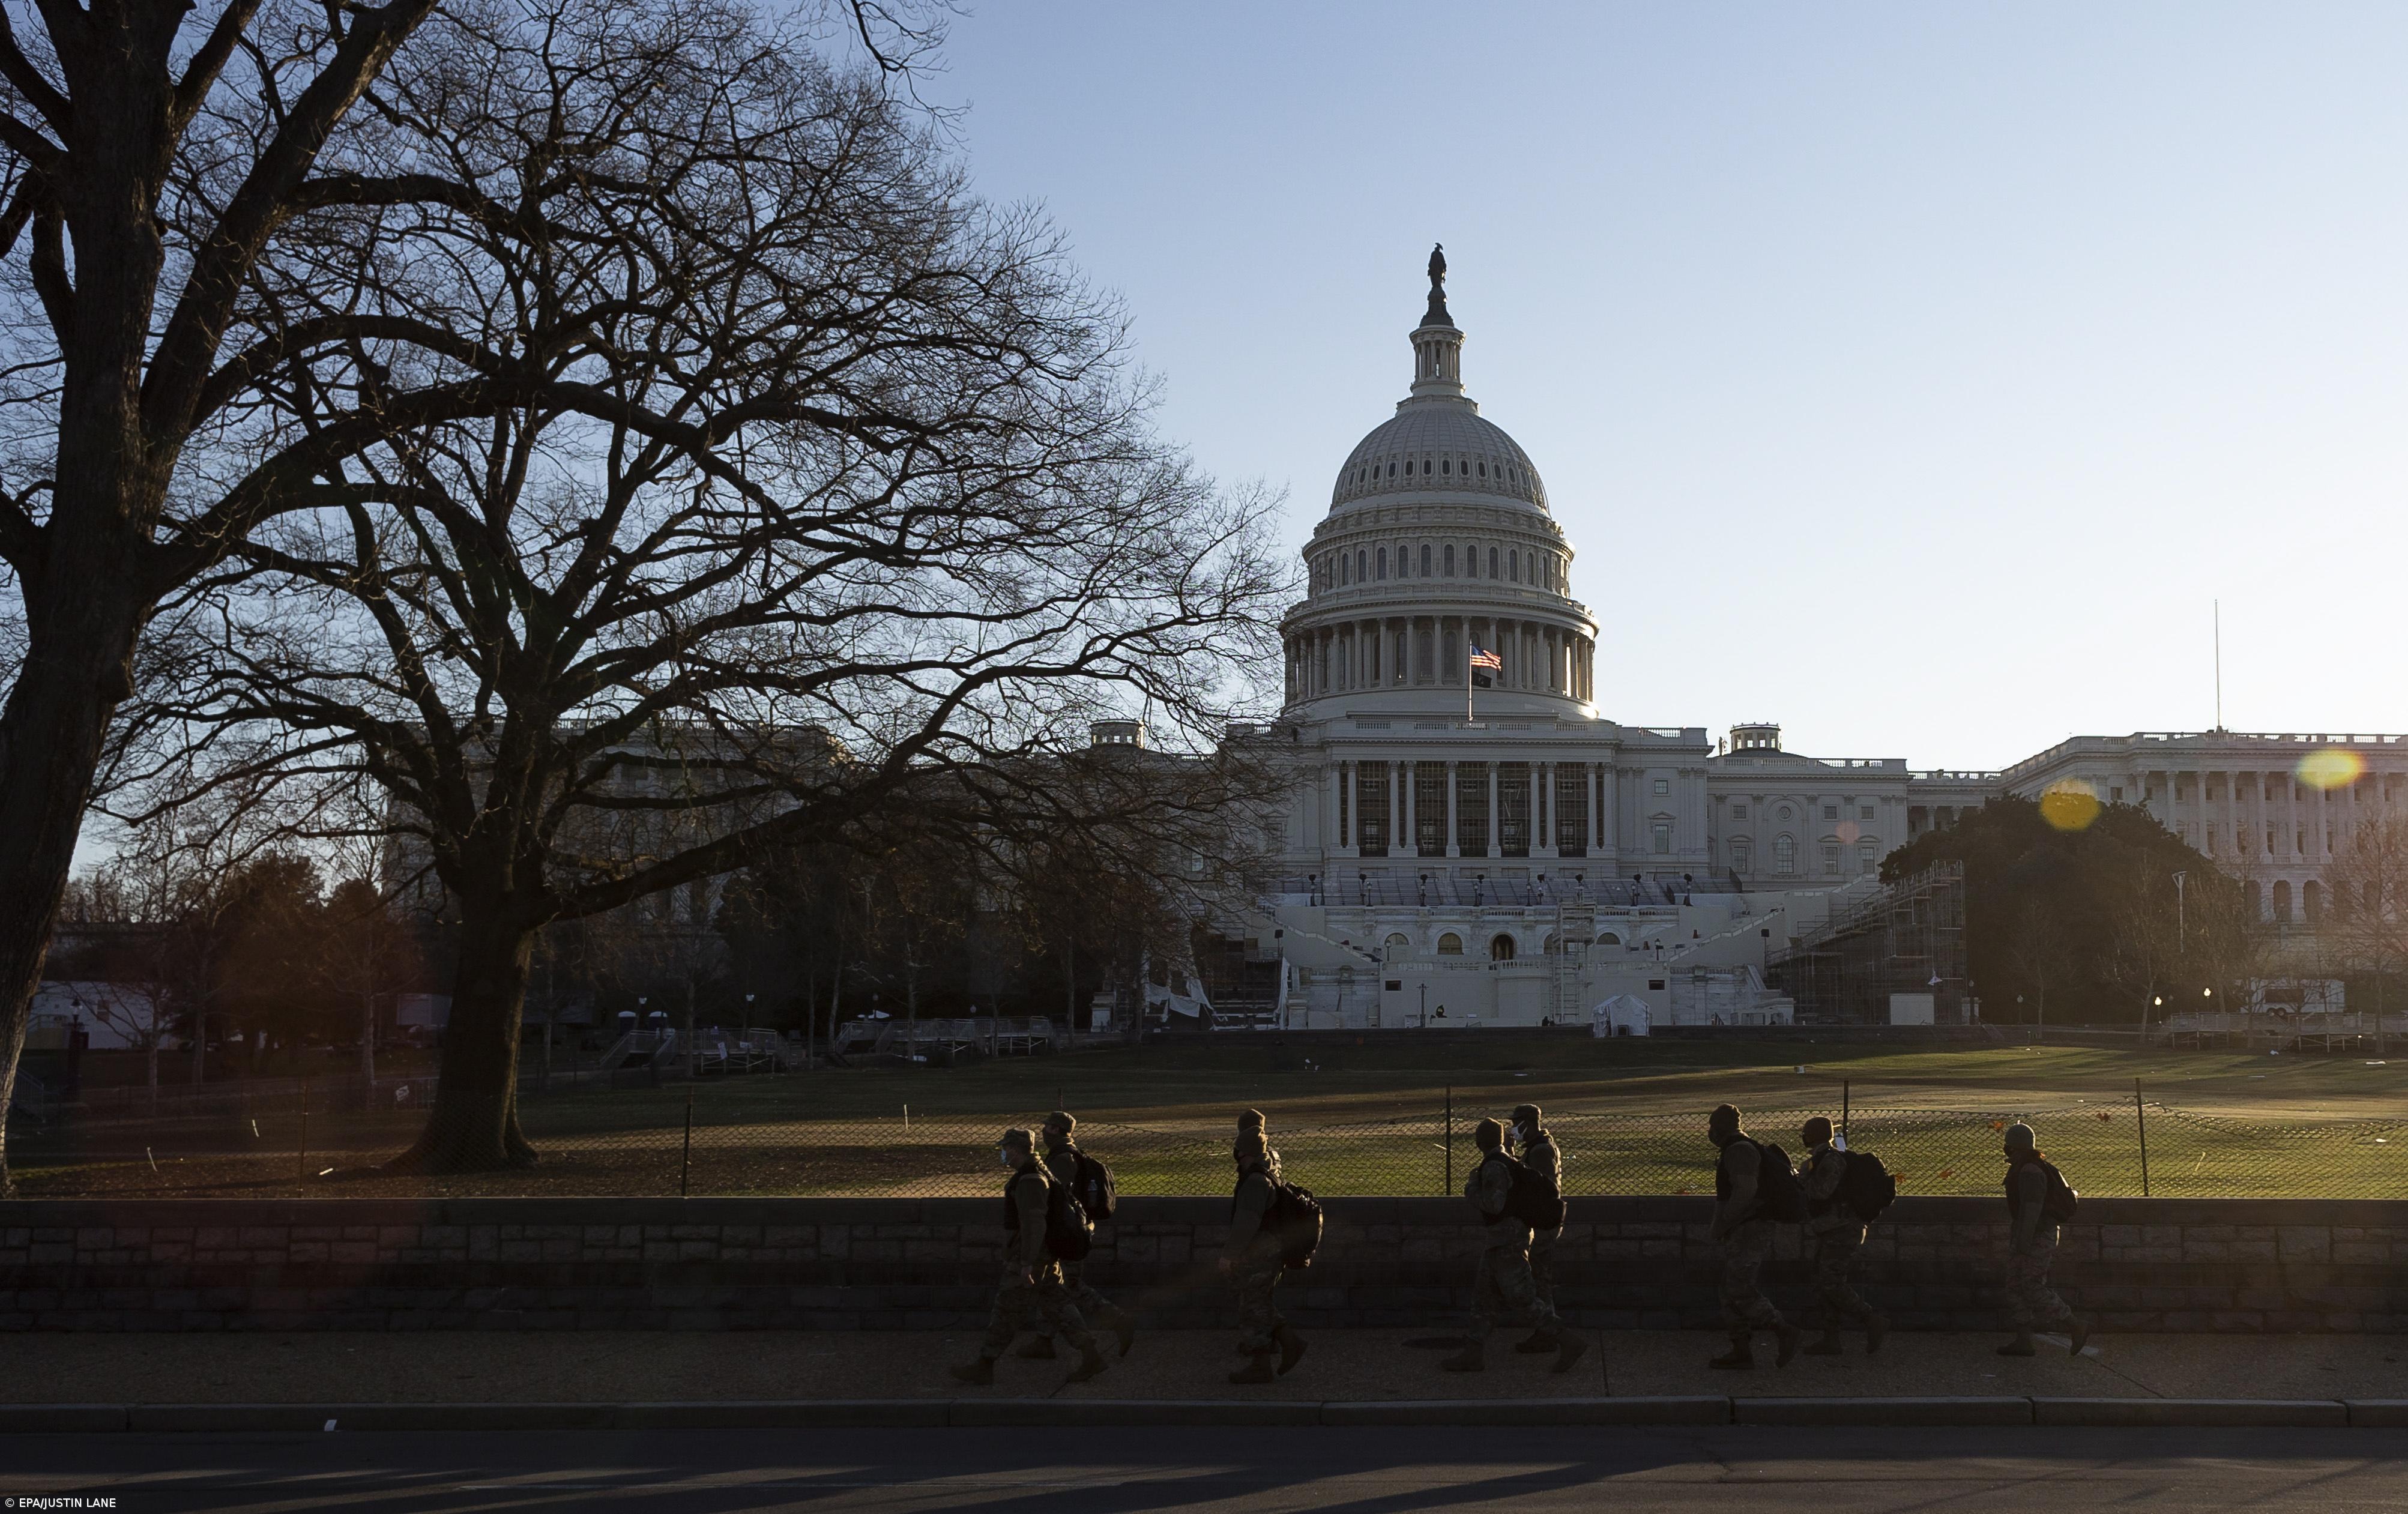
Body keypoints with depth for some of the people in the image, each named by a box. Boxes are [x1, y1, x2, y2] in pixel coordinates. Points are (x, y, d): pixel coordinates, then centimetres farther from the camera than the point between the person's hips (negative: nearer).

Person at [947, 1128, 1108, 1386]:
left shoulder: (1030, 1181, -20)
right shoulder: (1038, 1173, 13)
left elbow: (1034, 1223, -26)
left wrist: (1027, 1264, -27)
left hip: (1029, 1258, -10)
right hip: (1047, 1257, 10)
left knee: (1007, 1312, -1)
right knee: (1055, 1308, 10)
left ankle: (984, 1366, 7)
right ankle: (1090, 1355, 5)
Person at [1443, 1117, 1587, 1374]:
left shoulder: (1494, 1167, -17)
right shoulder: (1509, 1162, 13)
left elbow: (1493, 1205, -25)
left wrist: (1471, 1189, -10)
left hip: (1507, 1239, -10)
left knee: (1521, 1299, -9)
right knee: (1484, 1295, 11)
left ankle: (1567, 1341, -7)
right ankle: (1473, 1354, 13)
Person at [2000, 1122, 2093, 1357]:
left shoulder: (2030, 1172, -20)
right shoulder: (2023, 1169, 13)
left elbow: (2032, 1209, -25)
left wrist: (2024, 1242, -26)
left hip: (2036, 1238, -11)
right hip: (2025, 1238, 11)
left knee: (2034, 1289, -9)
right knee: (2016, 1288, 8)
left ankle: (2077, 1326, 2)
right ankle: (2023, 1341, 8)